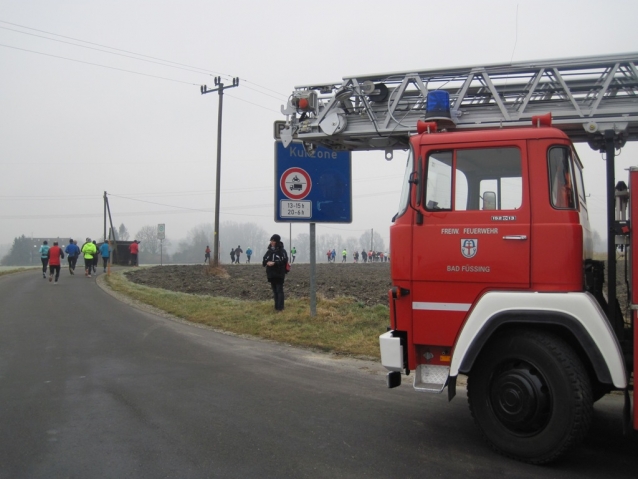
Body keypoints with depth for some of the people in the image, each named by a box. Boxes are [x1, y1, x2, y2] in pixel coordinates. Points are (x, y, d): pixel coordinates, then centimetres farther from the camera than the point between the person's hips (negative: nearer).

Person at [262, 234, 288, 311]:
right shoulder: (269, 251, 11)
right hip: (271, 274, 6)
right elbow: (264, 259, 11)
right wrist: (265, 262, -13)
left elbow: (284, 260, -17)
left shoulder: (282, 251, -7)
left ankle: (280, 307, -5)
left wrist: (274, 263, -23)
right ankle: (276, 307, 19)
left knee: (279, 290, -6)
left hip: (279, 274, -6)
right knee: (275, 290, 12)